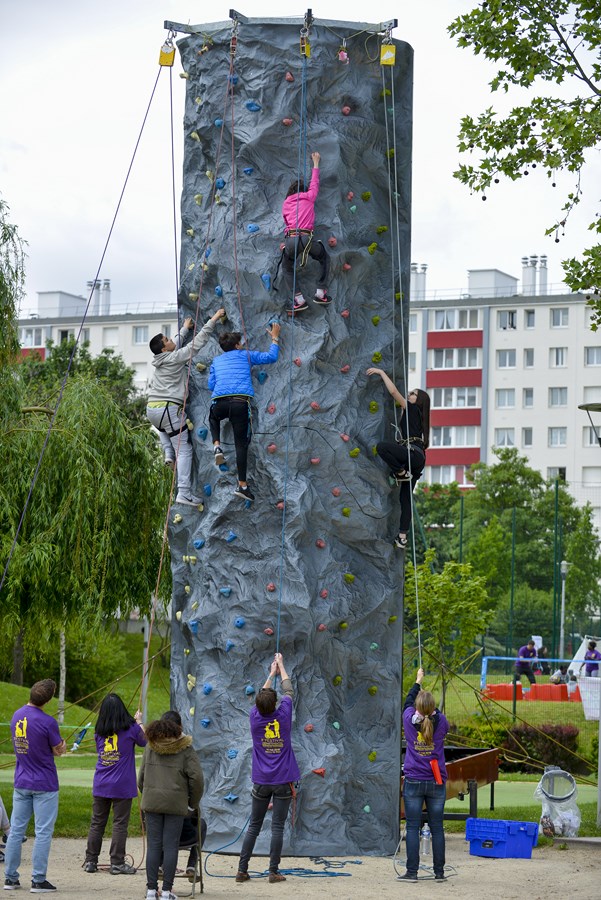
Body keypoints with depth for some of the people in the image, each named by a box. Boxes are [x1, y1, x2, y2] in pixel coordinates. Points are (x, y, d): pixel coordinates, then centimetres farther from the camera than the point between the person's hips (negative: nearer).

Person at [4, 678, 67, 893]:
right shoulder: (47, 722, -18)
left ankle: (10, 877, 12)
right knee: (43, 832, 0)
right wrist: (62, 745, 14)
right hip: (44, 784, -6)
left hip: (21, 782, 6)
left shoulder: (16, 716, 4)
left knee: (16, 830, 10)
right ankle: (38, 881, 1)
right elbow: (58, 750, -9)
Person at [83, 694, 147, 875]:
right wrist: (139, 723, 22)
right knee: (120, 824, 2)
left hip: (100, 785, 4)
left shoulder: (99, 731, 2)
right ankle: (117, 863, 3)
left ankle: (90, 861, 13)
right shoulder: (131, 728, -8)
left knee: (97, 823, 10)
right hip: (122, 786, -3)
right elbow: (144, 742, 9)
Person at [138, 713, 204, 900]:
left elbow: (141, 776, 9)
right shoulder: (185, 749, -4)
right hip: (175, 803, -2)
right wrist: (193, 803, 6)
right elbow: (196, 777, -7)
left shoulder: (150, 747, 3)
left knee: (154, 845, 7)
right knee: (171, 846, 2)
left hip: (152, 802, 2)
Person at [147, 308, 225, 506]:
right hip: (168, 408, -8)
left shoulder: (162, 359, 13)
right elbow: (198, 342, -6)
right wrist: (213, 319, 0)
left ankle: (168, 452, 20)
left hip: (151, 409, 8)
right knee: (184, 450, -5)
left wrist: (185, 328, 44)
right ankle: (184, 493, -12)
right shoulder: (175, 358, -8)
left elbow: (178, 344, 33)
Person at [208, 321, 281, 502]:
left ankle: (217, 446, 15)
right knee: (241, 443, 2)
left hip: (219, 402, 2)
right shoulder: (245, 355, 16)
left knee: (213, 418, 39)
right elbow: (271, 357, 16)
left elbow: (211, 385, 22)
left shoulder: (216, 361, 23)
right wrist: (275, 338, 31)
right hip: (240, 402, -2)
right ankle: (242, 485, 1)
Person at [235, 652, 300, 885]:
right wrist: (281, 667, 21)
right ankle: (274, 872, 0)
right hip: (283, 781, -2)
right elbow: (288, 690, 7)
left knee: (253, 826, 9)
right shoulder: (283, 716, -9)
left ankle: (242, 870, 8)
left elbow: (262, 694, 16)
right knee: (277, 827, 0)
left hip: (261, 782, 2)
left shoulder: (255, 718, -5)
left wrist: (271, 674, 28)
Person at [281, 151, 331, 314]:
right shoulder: (308, 197, 16)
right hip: (305, 238, -2)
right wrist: (315, 163, 44)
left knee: (287, 268, 25)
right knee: (324, 259, 25)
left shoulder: (286, 204, 21)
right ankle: (321, 293, 18)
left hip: (289, 239, 2)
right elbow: (315, 182, 31)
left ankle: (299, 300, 9)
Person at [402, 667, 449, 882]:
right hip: (436, 783, 1)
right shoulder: (440, 723, -6)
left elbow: (408, 701, 15)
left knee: (412, 827, 0)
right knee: (437, 828, 6)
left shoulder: (410, 721, -6)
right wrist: (429, 704, 24)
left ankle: (412, 871, -3)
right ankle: (439, 871, 10)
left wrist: (418, 681, 28)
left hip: (413, 782, -1)